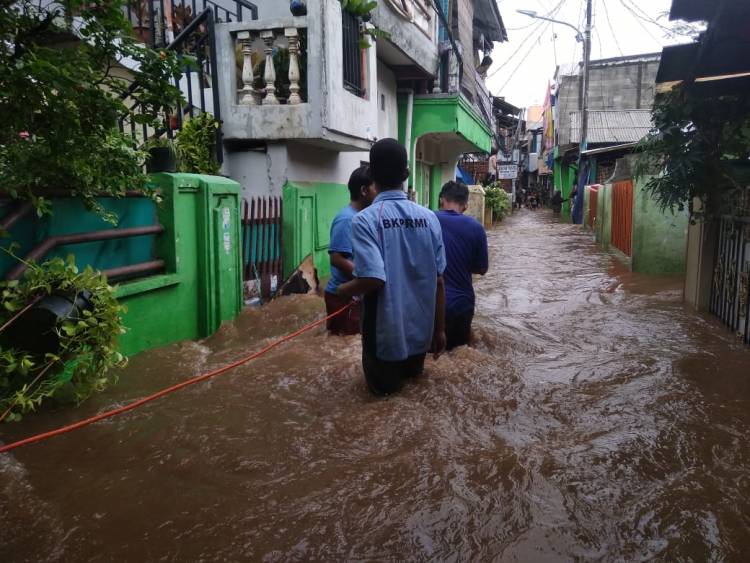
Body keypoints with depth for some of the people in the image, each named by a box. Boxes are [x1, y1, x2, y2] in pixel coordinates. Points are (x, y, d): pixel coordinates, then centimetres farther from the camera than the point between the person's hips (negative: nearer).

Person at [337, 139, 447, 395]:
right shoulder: (429, 217, -4)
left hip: (386, 333, -4)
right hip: (421, 330, 4)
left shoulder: (365, 220, -17)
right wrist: (440, 329, 9)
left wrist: (343, 290, -5)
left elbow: (374, 279, -27)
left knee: (386, 392, 18)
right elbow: (438, 281, -1)